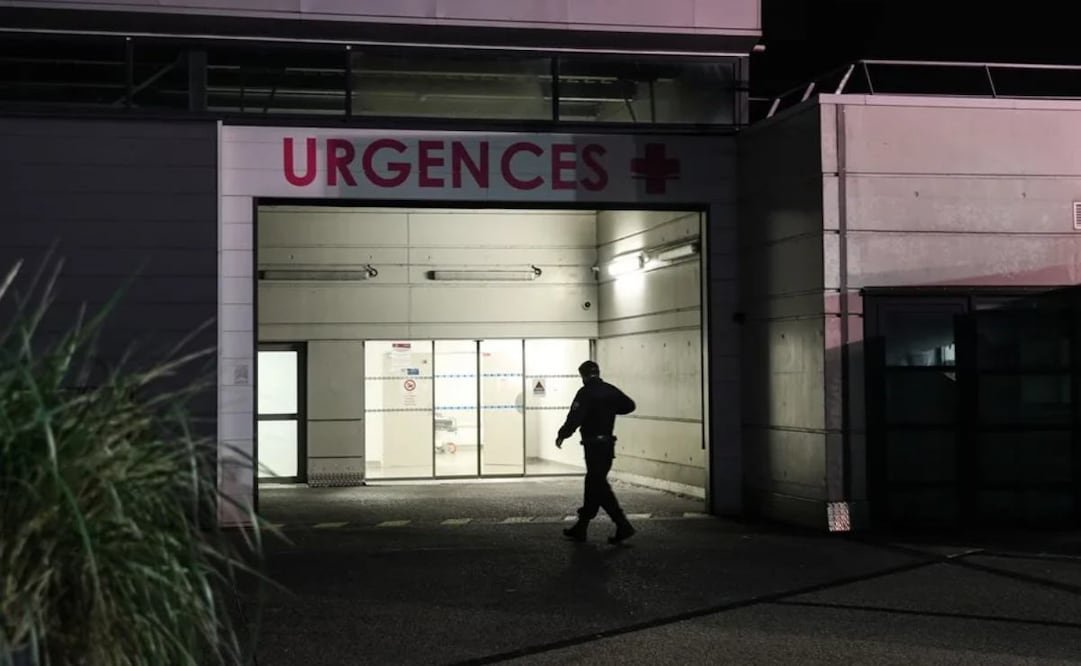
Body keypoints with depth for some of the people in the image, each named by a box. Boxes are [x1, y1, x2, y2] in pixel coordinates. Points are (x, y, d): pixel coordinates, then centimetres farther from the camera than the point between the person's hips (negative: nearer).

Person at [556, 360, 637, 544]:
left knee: (599, 487, -5)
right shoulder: (610, 390, 8)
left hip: (593, 445, -8)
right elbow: (629, 405, 16)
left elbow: (575, 417, -20)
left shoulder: (585, 393, -12)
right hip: (608, 444, 8)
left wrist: (562, 435, -8)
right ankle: (580, 528, 20)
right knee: (593, 485, 13)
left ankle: (623, 526, -13)